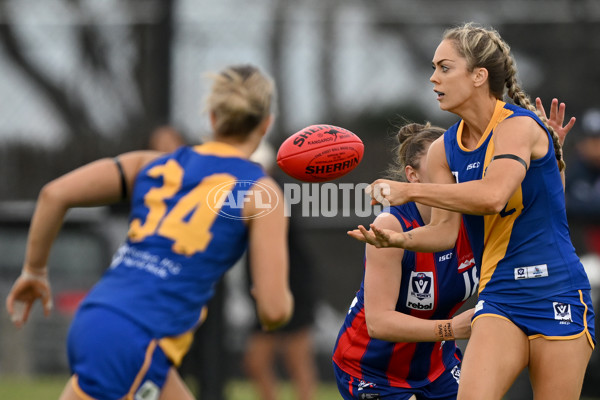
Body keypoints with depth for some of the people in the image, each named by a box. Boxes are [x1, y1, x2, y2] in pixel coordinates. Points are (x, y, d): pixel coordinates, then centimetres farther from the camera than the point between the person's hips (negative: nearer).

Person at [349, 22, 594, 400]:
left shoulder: (519, 126, -12)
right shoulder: (444, 149, 9)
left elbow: (493, 195, -29)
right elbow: (446, 227, 4)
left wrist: (409, 190, -25)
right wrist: (400, 239, -17)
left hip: (557, 296, -5)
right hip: (499, 298, 5)